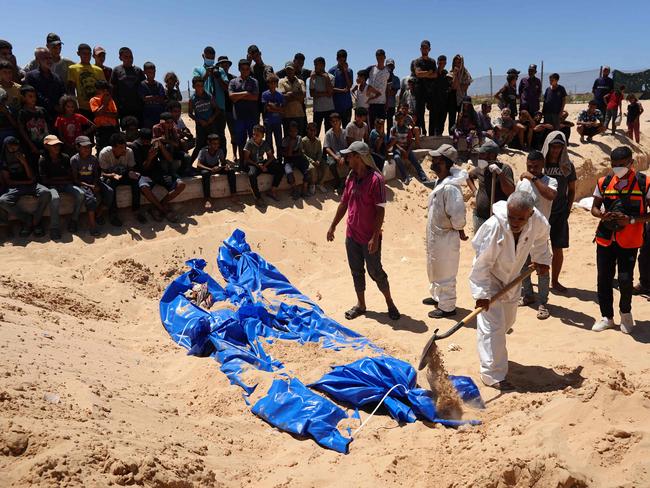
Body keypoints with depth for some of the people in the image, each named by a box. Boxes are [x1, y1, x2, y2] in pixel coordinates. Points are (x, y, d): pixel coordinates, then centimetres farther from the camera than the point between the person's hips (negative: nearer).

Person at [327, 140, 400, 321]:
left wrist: (375, 237, -21)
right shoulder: (351, 178, 4)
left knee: (376, 272, 5)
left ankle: (390, 303, 25)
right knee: (356, 271, 15)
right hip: (351, 235, 7)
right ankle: (360, 305, 30)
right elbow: (344, 203, 14)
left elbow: (380, 210, -19)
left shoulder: (376, 179, -18)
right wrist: (333, 226, 15)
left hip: (370, 238, -6)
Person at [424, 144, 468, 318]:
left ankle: (447, 307, 20)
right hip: (435, 235, 10)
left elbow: (458, 215, -30)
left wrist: (458, 230, -13)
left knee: (445, 274, 5)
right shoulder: (439, 182, 4)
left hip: (446, 238, -10)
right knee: (434, 270, 26)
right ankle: (437, 296, 46)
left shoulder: (450, 187, -27)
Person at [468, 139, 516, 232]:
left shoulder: (505, 169, -13)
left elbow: (510, 192, -24)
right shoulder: (480, 169, 2)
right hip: (479, 216, 6)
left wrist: (500, 173, -32)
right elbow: (469, 176, 25)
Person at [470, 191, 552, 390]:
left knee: (508, 320, 21)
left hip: (512, 277, 6)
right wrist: (482, 293, -26)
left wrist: (541, 260, 2)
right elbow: (483, 263, -29)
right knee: (493, 325, -10)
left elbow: (541, 237, 7)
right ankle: (493, 375, 2)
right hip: (488, 277, -6)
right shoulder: (494, 227, -37)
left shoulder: (538, 222, -21)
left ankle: (495, 357, 46)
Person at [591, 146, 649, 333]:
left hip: (629, 241, -3)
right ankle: (607, 317, 24)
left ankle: (625, 312, 21)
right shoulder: (604, 182, 5)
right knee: (604, 279, 5)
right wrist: (602, 215, -8)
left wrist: (631, 220, -19)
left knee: (625, 279, -9)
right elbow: (594, 207, 14)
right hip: (605, 238, 3)